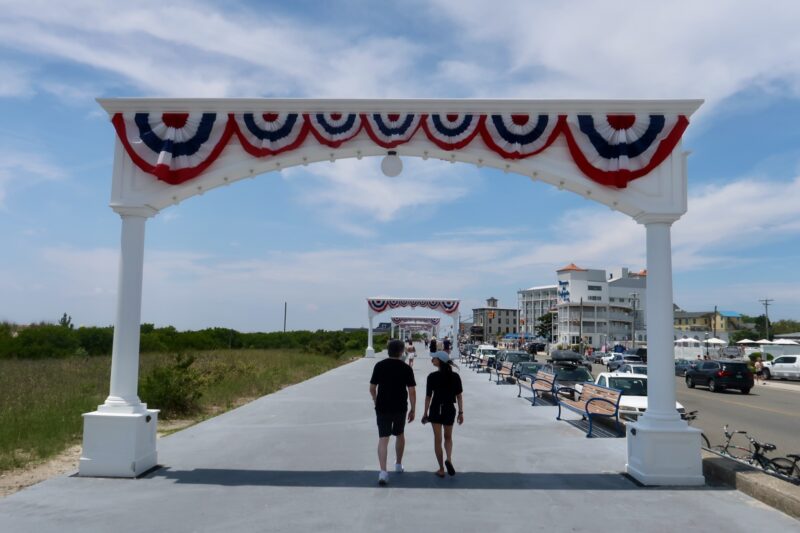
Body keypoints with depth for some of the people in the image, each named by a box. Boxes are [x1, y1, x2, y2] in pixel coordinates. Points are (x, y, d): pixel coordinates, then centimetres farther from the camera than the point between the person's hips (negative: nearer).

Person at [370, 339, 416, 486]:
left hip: (382, 408, -1)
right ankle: (398, 465, 36)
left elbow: (372, 388, 1)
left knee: (383, 439, -3)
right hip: (400, 408, 1)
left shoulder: (379, 366, -4)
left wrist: (376, 402, 19)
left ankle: (383, 471, -17)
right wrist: (412, 410, 2)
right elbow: (412, 391, -8)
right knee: (399, 435, 22)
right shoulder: (406, 368, -7)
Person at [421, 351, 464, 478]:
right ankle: (448, 459, -5)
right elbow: (459, 396, -2)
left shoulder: (432, 377, -10)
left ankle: (441, 469, 11)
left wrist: (425, 412, 3)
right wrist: (461, 412, 6)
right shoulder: (455, 376, -3)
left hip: (435, 410, -2)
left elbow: (428, 396, -6)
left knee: (437, 439, 8)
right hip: (449, 410, 2)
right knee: (448, 437, 20)